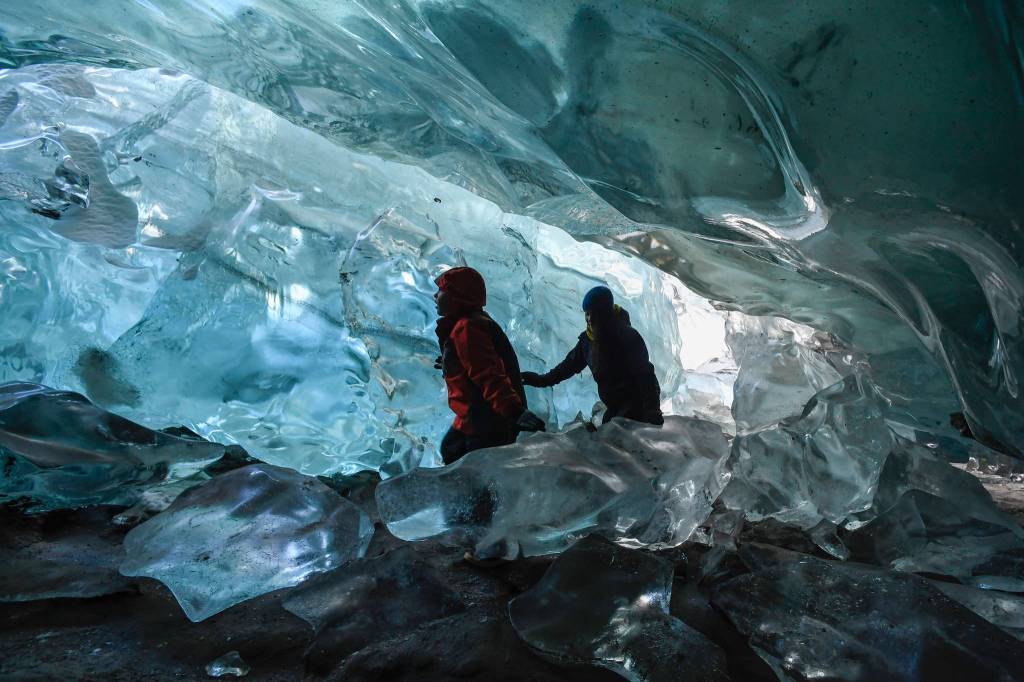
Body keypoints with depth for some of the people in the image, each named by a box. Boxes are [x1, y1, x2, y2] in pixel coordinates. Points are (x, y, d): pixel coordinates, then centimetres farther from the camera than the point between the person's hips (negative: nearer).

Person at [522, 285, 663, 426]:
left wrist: (653, 410, -32)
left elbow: (644, 374, -22)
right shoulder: (588, 339, 4)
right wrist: (542, 380, 17)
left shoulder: (628, 337, -16)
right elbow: (571, 364, 19)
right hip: (614, 407, 7)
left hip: (636, 404, -7)